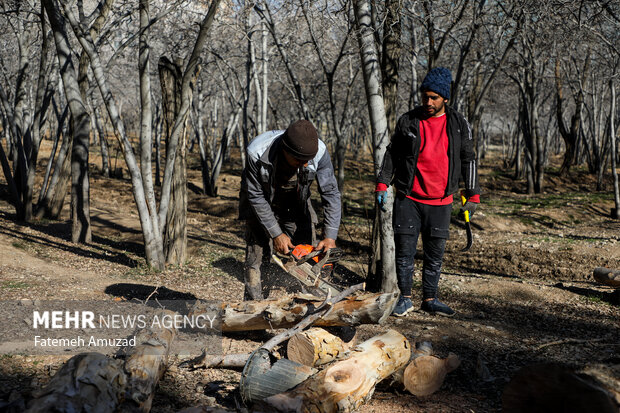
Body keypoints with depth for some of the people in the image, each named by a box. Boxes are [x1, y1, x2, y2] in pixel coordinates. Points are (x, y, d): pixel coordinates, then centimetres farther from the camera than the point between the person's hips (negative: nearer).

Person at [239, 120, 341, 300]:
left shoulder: (319, 152, -30)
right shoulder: (257, 154, -36)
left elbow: (330, 193, -22)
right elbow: (256, 196, -24)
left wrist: (330, 237, -28)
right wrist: (276, 234, -23)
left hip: (296, 207, 2)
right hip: (261, 206, -2)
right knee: (257, 255, -9)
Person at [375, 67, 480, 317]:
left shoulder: (458, 124, 4)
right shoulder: (408, 121, 1)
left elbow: (468, 160, 10)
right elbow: (392, 154, 8)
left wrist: (472, 196, 6)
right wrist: (382, 184, -1)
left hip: (440, 202, 1)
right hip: (408, 198, -1)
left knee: (435, 253, 7)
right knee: (404, 250, 0)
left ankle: (429, 300, 19)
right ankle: (405, 299, 13)